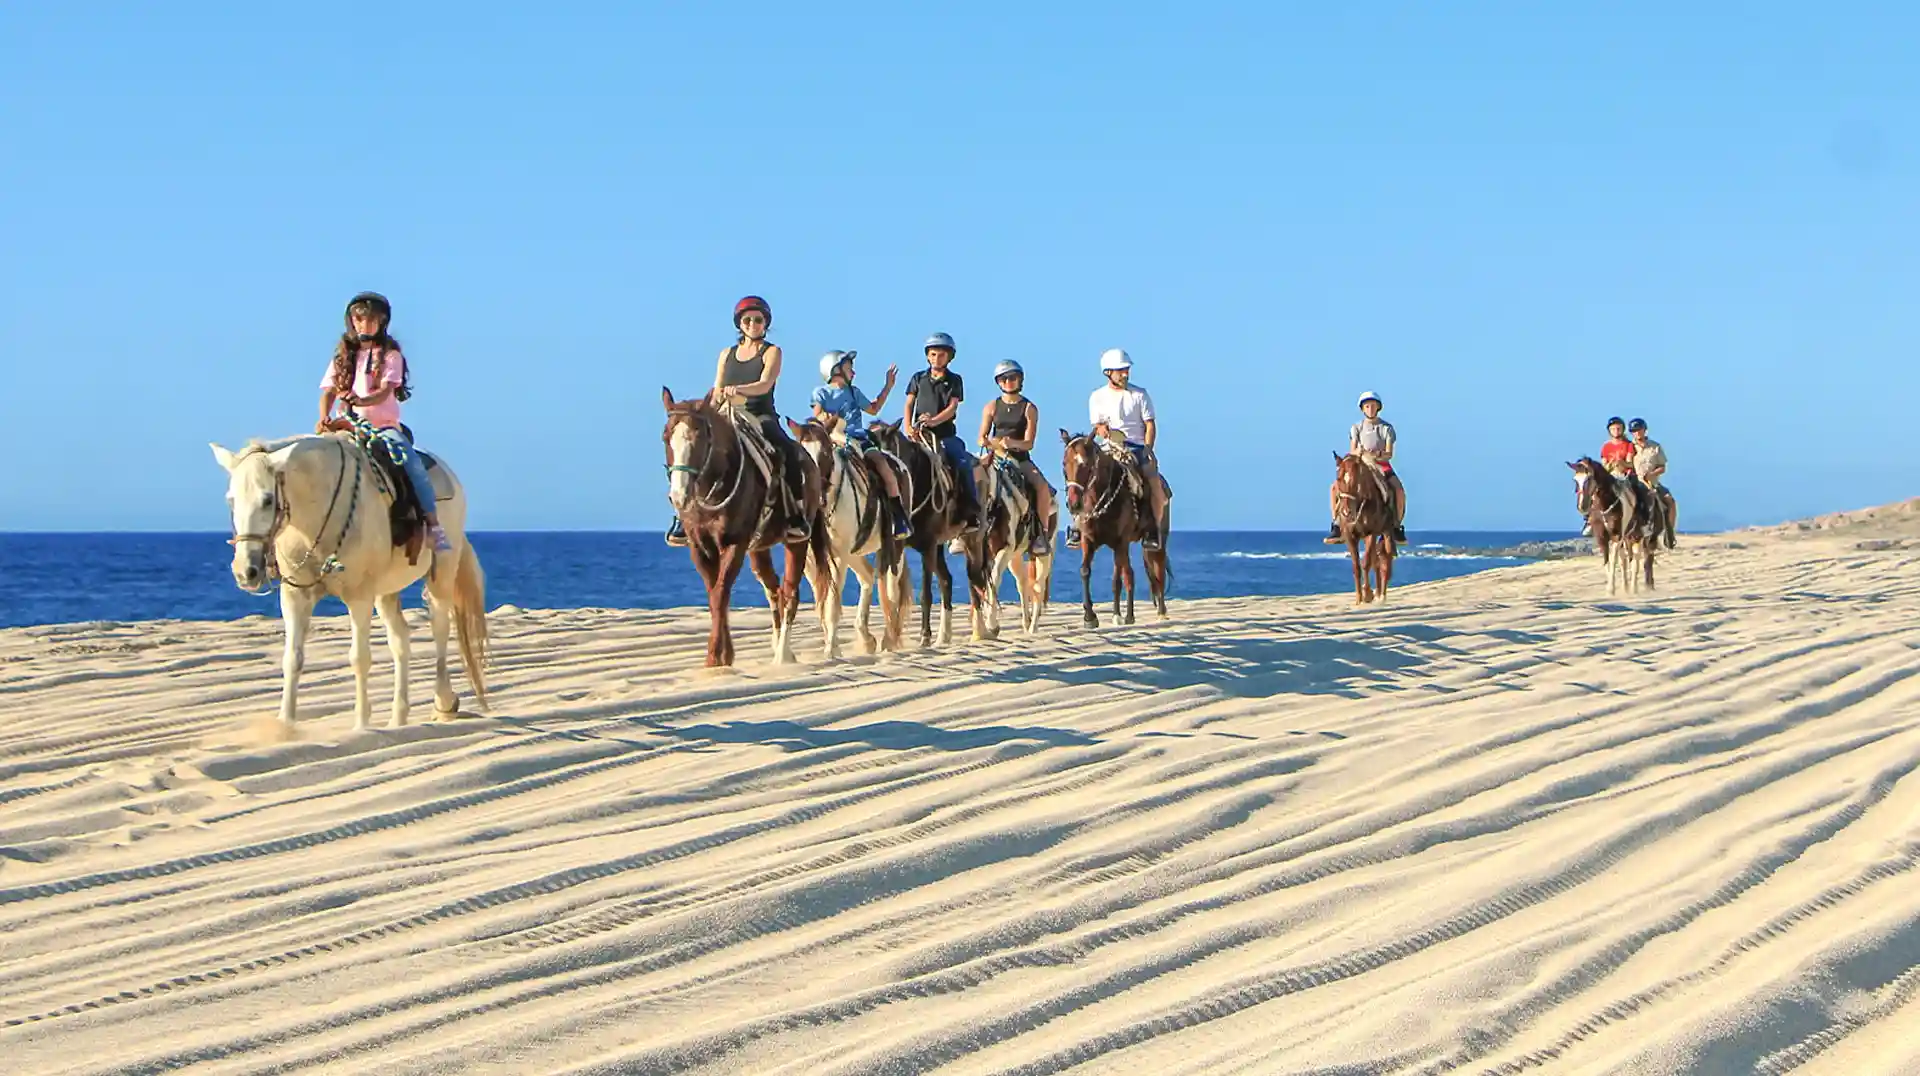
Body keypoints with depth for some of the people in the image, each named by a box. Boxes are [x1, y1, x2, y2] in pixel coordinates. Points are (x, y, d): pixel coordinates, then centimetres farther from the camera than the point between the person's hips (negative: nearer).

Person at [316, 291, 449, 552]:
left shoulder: (390, 354, 4)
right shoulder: (343, 355, 14)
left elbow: (385, 391, -10)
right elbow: (329, 391, 7)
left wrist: (361, 401, -32)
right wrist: (324, 418, -14)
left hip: (384, 424, -3)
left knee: (412, 464, -27)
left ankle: (433, 525, -25)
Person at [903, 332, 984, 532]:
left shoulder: (954, 380, 7)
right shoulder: (918, 379, 13)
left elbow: (953, 407, -5)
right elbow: (909, 405, 8)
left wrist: (934, 421, -23)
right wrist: (909, 428, -10)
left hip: (945, 434, -2)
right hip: (920, 432, 2)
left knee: (963, 462, -19)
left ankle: (971, 509, -15)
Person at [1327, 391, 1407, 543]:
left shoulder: (1387, 428, -2)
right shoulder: (1356, 428, 4)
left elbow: (1389, 454, -9)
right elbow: (1352, 451, -3)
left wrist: (1377, 454, -31)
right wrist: (1358, 452, -27)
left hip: (1383, 466, -2)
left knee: (1399, 491, -28)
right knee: (1335, 488, -18)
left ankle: (1397, 527, -15)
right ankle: (1337, 526, -12)